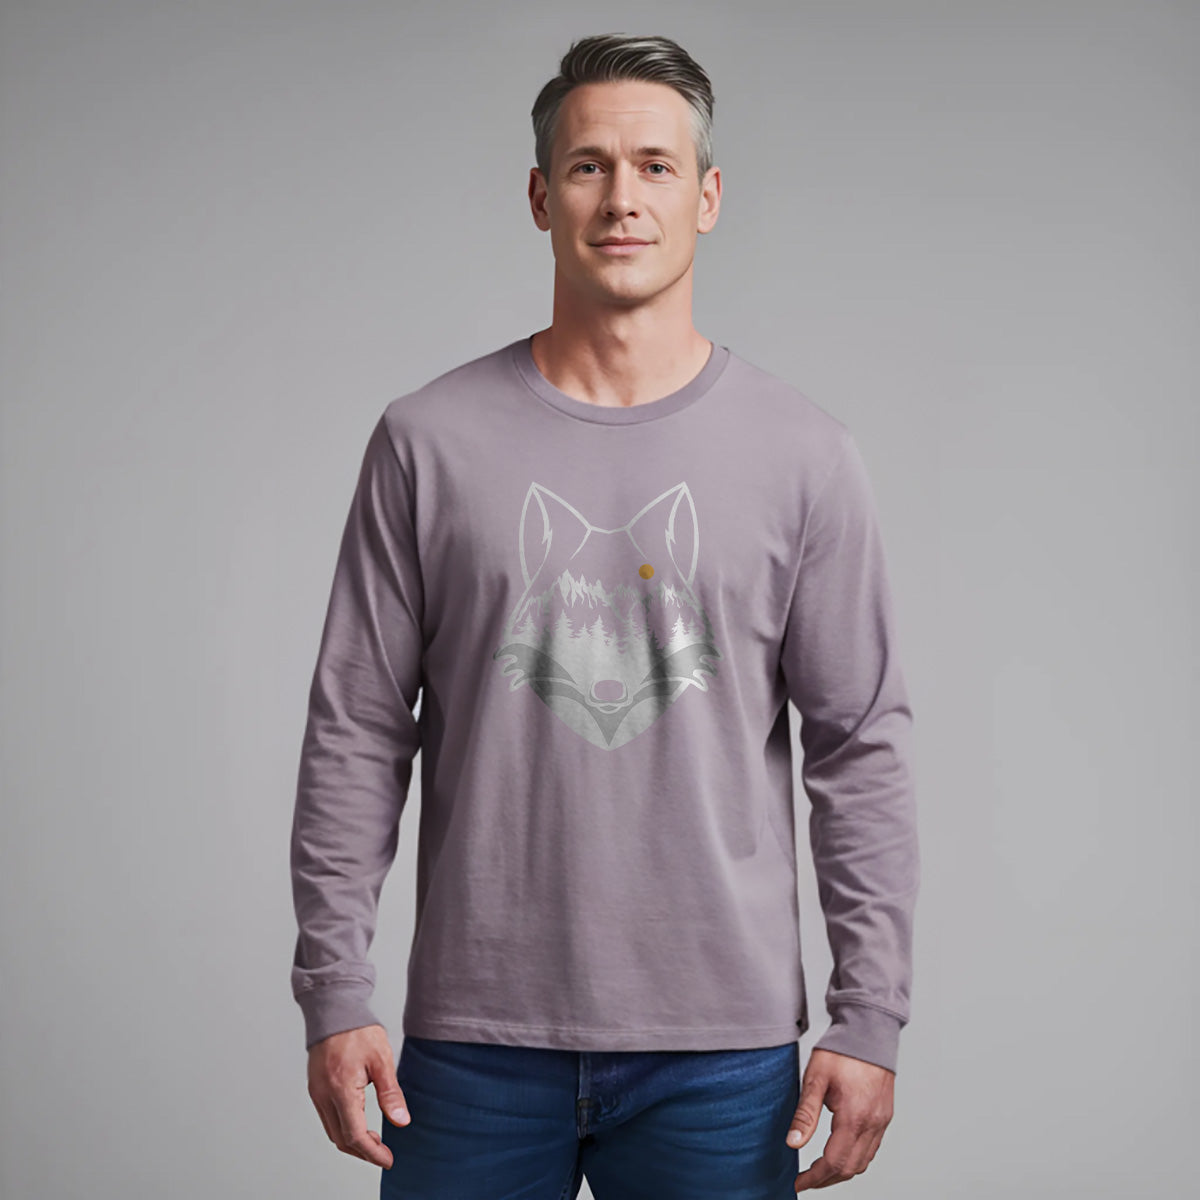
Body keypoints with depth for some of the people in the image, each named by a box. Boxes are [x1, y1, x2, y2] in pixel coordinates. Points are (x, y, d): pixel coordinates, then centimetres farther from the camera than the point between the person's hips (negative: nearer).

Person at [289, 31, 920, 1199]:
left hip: (721, 1047, 0)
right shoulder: (430, 441, 1)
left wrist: (869, 1018, -3)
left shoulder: (802, 455, 1)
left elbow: (862, 748, 1)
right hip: (477, 1041, 0)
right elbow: (356, 734, 2)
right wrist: (333, 995, -2)